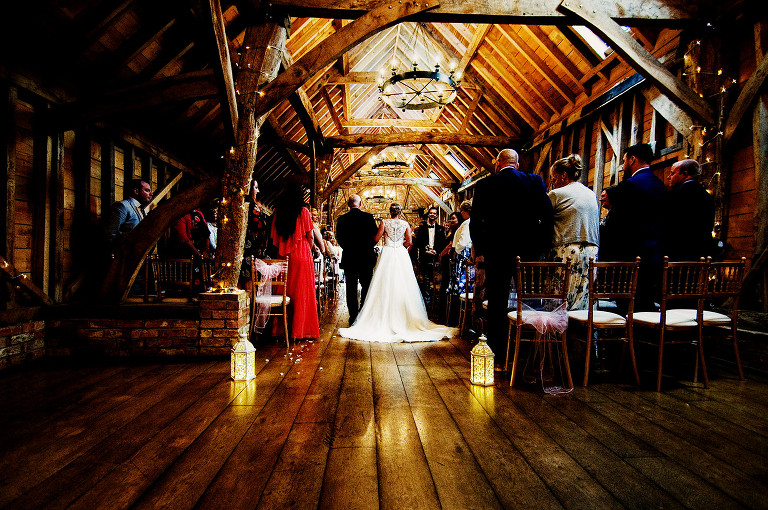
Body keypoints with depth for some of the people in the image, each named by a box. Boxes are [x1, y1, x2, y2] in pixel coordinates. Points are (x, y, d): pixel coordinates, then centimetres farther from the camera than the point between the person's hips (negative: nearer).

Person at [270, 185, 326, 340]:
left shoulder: (278, 212, 5)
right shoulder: (303, 211, -5)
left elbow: (274, 237, 7)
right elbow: (310, 236, -5)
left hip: (283, 256, 4)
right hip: (301, 256, -4)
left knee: (284, 290, 8)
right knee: (302, 292, 2)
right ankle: (300, 329, 5)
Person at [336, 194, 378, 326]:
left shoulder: (341, 219, -2)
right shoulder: (368, 217, -6)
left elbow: (339, 238, 4)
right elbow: (375, 236, -1)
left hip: (349, 258, 1)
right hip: (366, 258, -1)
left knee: (351, 289, 7)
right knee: (366, 288, 9)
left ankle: (353, 317, 8)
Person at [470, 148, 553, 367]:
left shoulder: (485, 185, -1)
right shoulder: (535, 181, 2)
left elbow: (476, 222, -2)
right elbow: (548, 215, -2)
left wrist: (479, 251, 3)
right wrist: (543, 247, 4)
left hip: (497, 251, -1)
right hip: (529, 251, 1)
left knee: (497, 302, 7)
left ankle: (498, 351, 13)